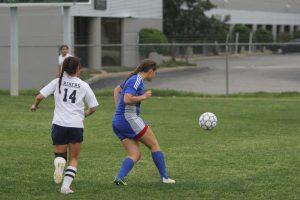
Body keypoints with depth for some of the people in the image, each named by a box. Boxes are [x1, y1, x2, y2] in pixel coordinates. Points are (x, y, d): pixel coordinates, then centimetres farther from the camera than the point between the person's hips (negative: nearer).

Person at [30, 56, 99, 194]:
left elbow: (39, 96, -3)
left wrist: (35, 105, 18)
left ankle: (59, 163, -19)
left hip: (59, 123, 1)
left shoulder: (57, 82, 3)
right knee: (74, 159, 12)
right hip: (76, 125, -1)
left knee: (60, 154, 17)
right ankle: (66, 186, -3)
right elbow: (93, 108, 5)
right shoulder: (83, 85, 3)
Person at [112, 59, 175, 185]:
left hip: (118, 122, 9)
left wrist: (118, 108, 24)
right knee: (154, 144, 4)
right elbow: (127, 99, -25)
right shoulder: (137, 80, -12)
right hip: (129, 118, -9)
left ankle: (119, 177, -15)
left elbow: (117, 90, 33)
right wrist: (144, 97, -12)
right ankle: (164, 177, 7)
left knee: (135, 155, 5)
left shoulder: (133, 79, 17)